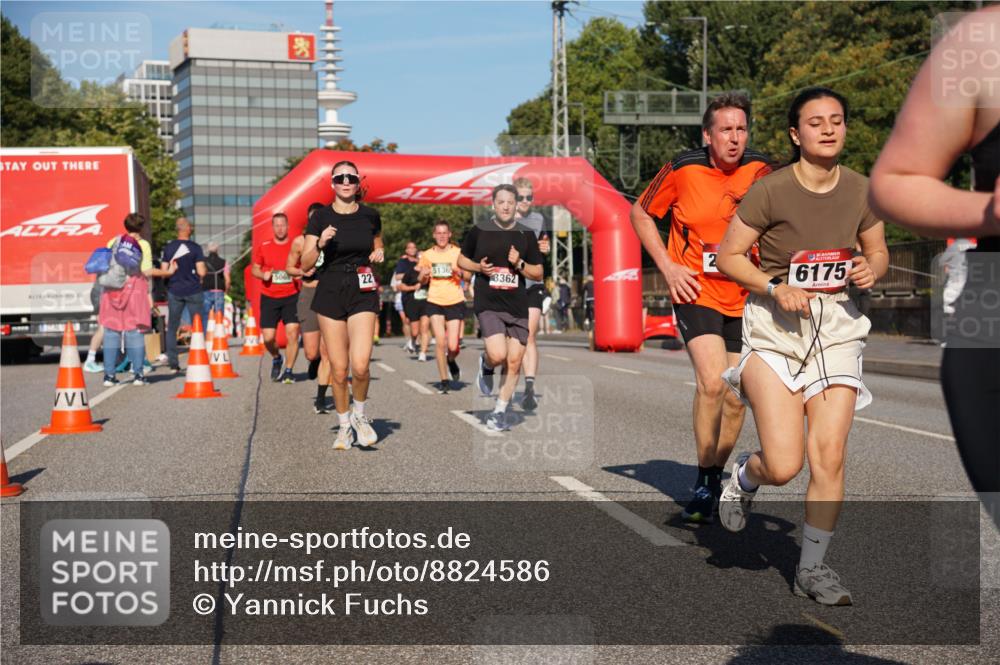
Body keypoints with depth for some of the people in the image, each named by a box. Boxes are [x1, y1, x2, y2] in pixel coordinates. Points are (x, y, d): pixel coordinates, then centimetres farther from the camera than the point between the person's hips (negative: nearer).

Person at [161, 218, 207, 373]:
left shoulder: (168, 248, 1)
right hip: (193, 291, -2)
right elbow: (201, 272, -12)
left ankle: (173, 364, 3)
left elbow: (164, 271, 0)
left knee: (172, 328, 8)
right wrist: (204, 270, 10)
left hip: (174, 291, 2)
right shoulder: (195, 248, -7)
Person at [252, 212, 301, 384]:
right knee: (268, 337, -2)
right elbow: (254, 268, 14)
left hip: (291, 297, -1)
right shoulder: (263, 247, 5)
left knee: (292, 334, -11)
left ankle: (288, 371, 1)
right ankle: (276, 358, 30)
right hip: (269, 297, 1)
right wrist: (263, 275, -7)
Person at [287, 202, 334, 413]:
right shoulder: (300, 242, 4)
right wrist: (302, 272, -5)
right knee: (311, 353, -3)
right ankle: (314, 362, 36)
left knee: (326, 352, -2)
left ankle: (321, 399, 7)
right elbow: (289, 268, 15)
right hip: (309, 295, 1)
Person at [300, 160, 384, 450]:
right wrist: (320, 244, -20)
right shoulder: (321, 217, -2)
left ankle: (359, 414, 14)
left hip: (363, 293, 0)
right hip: (330, 294, 0)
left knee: (360, 365, -14)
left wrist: (379, 254, -1)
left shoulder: (370, 215, 3)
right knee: (339, 369, 2)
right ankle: (344, 425, 22)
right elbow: (305, 264, -2)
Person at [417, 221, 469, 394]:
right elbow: (422, 281, 15)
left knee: (452, 346, -6)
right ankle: (443, 380, 3)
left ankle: (451, 361, 29)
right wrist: (424, 275, -8)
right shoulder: (427, 255, 8)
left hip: (455, 302, -1)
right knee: (440, 342, -9)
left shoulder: (458, 253, 4)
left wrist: (460, 272, -18)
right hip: (435, 302, 1)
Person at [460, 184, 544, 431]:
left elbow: (539, 274, 8)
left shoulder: (526, 235, 6)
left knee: (514, 363, 2)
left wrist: (519, 264, -11)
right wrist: (478, 267, -7)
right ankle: (485, 365, 16)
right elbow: (461, 259, 14)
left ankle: (499, 412, 18)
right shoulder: (478, 232, 2)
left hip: (517, 307, 3)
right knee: (498, 355, -22)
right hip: (488, 304, -3)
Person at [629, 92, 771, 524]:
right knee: (712, 383, -20)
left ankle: (716, 477, 28)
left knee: (736, 396, 8)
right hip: (696, 292, -3)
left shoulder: (760, 171, -4)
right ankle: (703, 483, -6)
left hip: (744, 298, 3)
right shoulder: (683, 169, -7)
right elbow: (641, 213, 7)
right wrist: (668, 266, -2)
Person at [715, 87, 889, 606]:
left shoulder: (860, 190, 2)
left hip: (836, 323, 4)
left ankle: (812, 567, 15)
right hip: (775, 325, -3)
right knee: (784, 466, -11)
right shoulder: (770, 190, -11)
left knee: (830, 456, -3)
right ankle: (744, 476, 27)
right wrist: (776, 286, -18)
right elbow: (729, 256, -3)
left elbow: (878, 253, 17)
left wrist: (871, 269, -6)